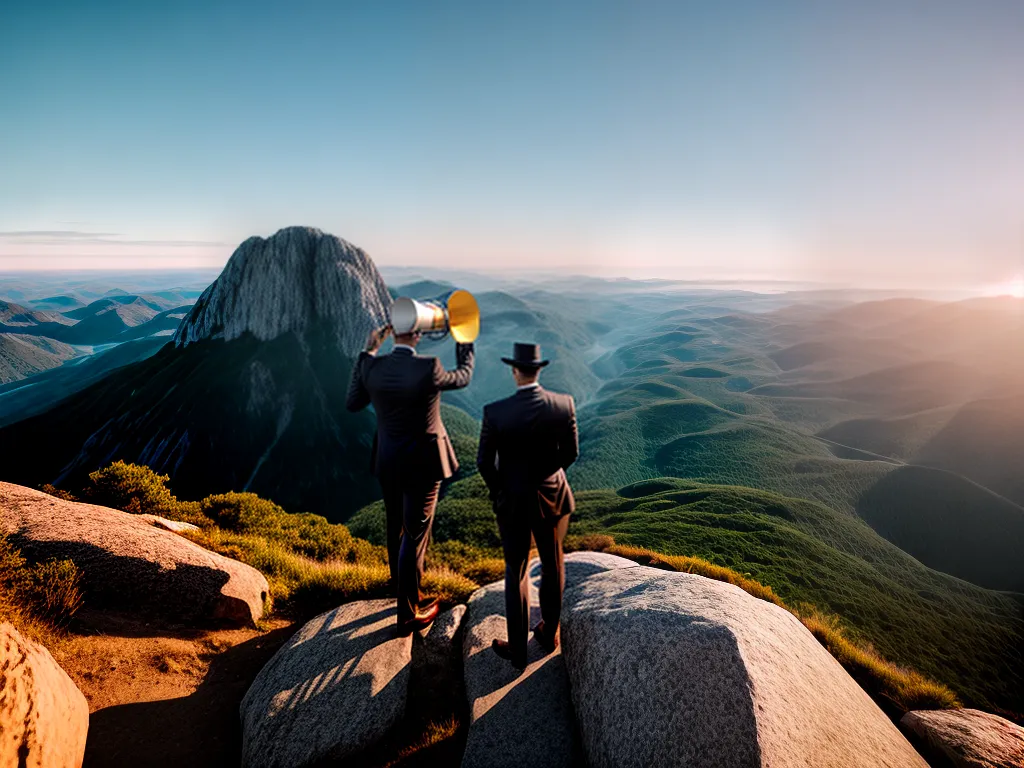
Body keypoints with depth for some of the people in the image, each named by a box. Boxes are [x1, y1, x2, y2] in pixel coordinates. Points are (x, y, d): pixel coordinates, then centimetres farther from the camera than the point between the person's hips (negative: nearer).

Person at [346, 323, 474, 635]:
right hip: (422, 464, -5)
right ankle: (408, 615, 19)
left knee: (396, 532, 22)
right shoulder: (429, 368, -23)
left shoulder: (372, 367, -11)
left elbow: (352, 403, 6)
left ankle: (404, 592, 44)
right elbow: (464, 377, -2)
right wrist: (465, 341, 14)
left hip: (388, 463, 5)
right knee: (415, 537, 6)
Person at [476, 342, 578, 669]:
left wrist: (498, 492, 6)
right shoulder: (565, 404, -16)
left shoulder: (495, 412, -22)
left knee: (515, 573, 16)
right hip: (552, 496, 2)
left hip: (513, 501, -2)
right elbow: (570, 452, -4)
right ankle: (549, 633, 41)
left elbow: (484, 462, -14)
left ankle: (517, 649, 28)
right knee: (552, 565, 22)